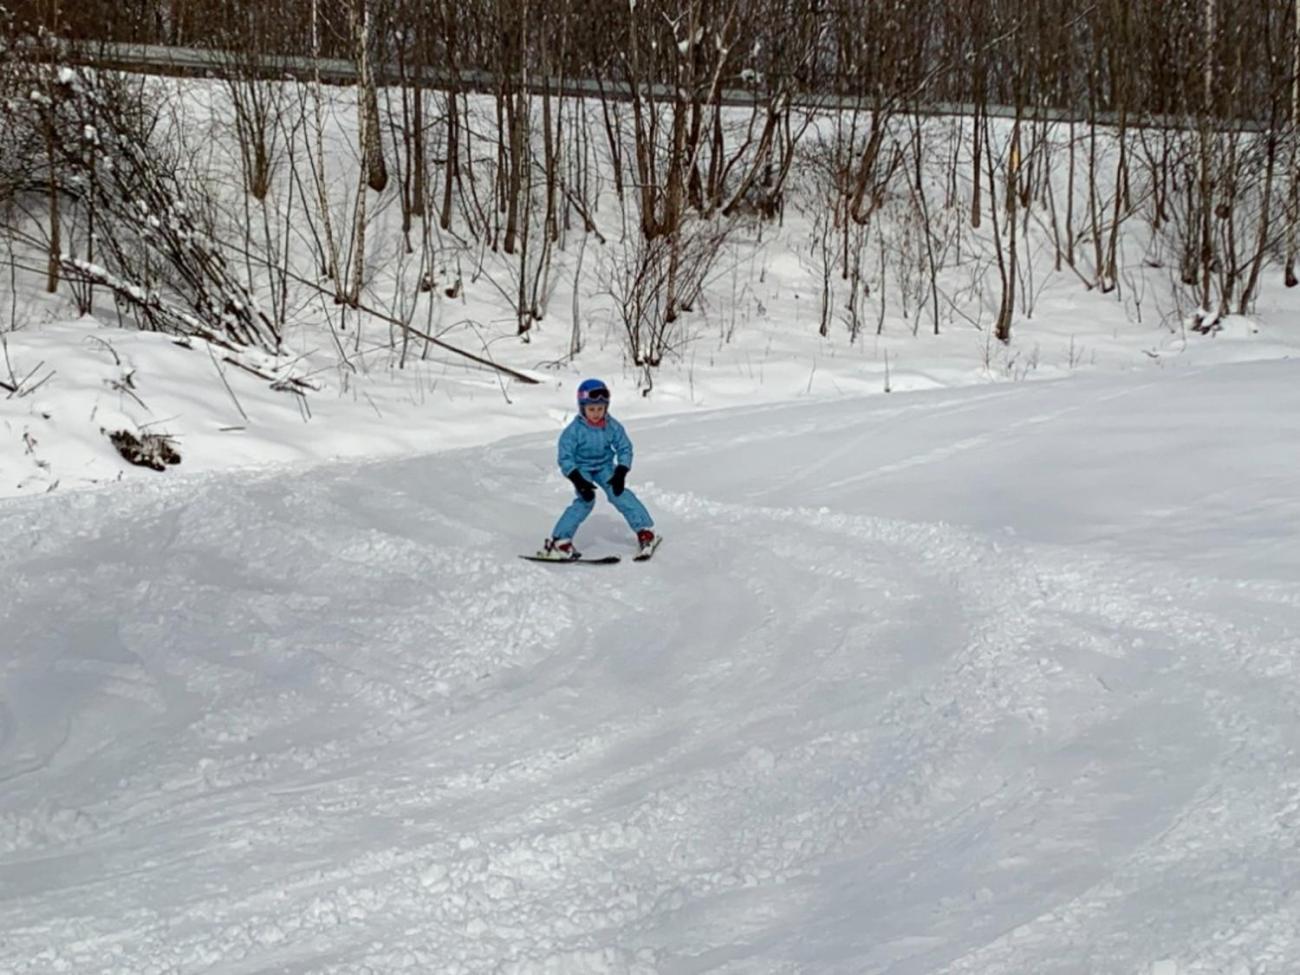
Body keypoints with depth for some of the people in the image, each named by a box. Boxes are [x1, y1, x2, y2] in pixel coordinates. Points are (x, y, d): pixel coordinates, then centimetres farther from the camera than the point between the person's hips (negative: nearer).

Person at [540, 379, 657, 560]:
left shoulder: (613, 427, -15)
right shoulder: (574, 431, -24)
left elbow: (625, 449, -6)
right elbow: (565, 458, -20)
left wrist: (621, 473, -19)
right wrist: (578, 481, -29)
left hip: (604, 466, 3)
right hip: (582, 468, -3)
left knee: (620, 494, -15)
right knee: (585, 501, -22)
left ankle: (645, 531, -6)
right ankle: (559, 541, -19)